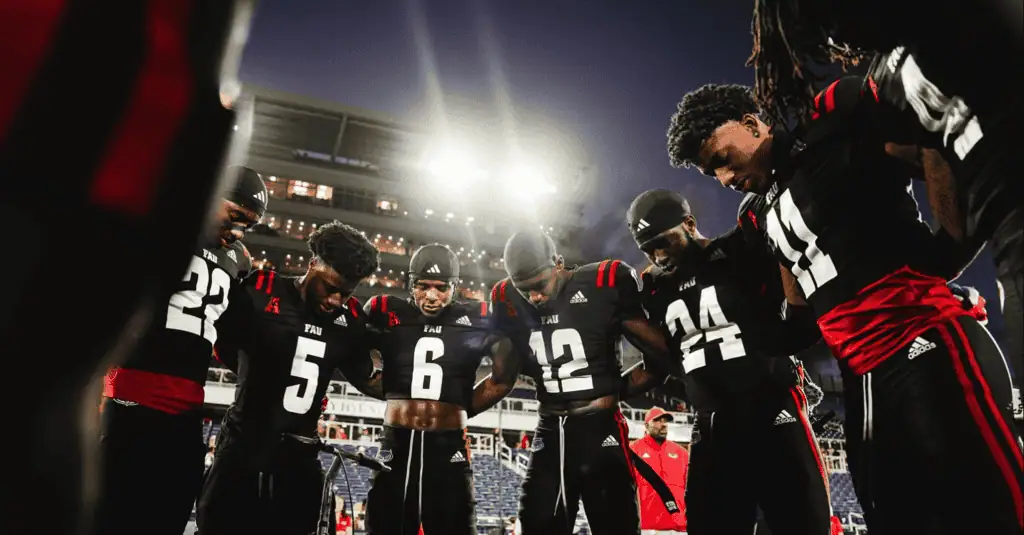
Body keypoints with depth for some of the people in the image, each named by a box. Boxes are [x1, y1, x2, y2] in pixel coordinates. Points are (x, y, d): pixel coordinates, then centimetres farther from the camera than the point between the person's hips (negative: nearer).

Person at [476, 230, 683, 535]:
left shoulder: (605, 284, -10)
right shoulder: (508, 302, 1)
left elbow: (660, 353, -3)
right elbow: (501, 382, 10)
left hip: (601, 430, -3)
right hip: (550, 433, 4)